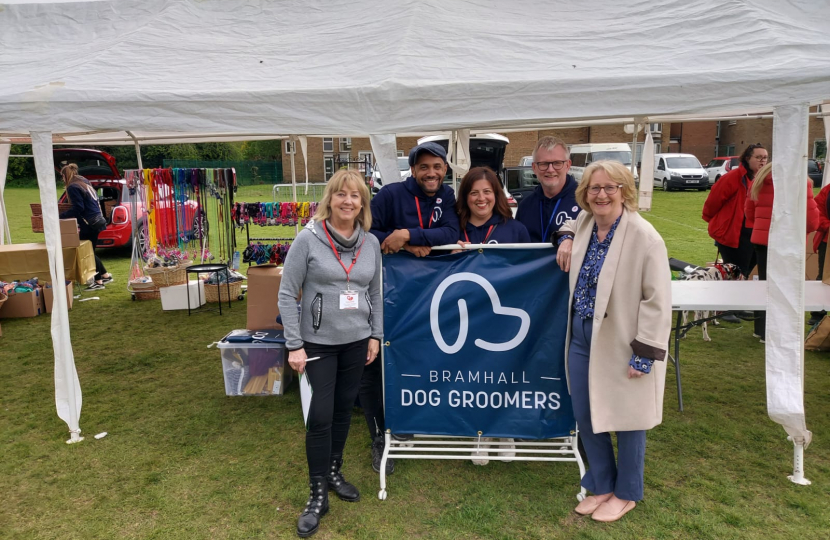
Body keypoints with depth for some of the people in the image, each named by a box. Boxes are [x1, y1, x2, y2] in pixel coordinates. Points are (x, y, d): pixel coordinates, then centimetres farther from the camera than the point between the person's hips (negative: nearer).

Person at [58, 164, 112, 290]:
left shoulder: (73, 187, -12)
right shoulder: (84, 183, 16)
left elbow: (78, 208, -18)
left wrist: (60, 216, -16)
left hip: (89, 224, -9)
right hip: (97, 221, 9)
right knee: (90, 251, 17)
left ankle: (98, 281, 2)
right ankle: (105, 275, 22)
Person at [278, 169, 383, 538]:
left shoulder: (371, 243, 1)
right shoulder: (308, 239, -12)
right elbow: (287, 293, -10)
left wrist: (375, 335, 6)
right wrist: (294, 345, -12)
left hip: (356, 341, 4)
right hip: (319, 341, -4)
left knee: (344, 409, 15)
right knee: (320, 415, -1)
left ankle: (333, 471, 36)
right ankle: (317, 494, 16)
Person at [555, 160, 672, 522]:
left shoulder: (644, 237, -18)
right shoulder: (585, 223, 1)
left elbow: (657, 302, -17)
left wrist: (645, 354, -18)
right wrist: (566, 238, 7)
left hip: (622, 343, -6)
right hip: (581, 336, 7)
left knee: (625, 419, 11)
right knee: (584, 416, 14)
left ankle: (626, 493, 33)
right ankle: (602, 486, 36)